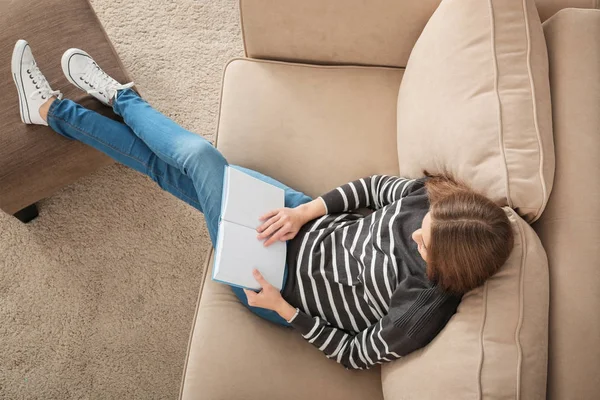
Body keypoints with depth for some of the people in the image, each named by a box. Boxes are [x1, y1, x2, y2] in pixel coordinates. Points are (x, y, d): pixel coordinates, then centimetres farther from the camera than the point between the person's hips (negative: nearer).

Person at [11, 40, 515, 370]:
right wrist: (306, 210, -15)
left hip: (281, 280, -5)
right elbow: (374, 186, -3)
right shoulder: (432, 200, -15)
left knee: (198, 156, -8)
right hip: (311, 227, 6)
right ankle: (119, 96, 37)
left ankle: (52, 109, 19)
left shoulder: (421, 316, -29)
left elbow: (354, 353, -16)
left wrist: (283, 310, -20)